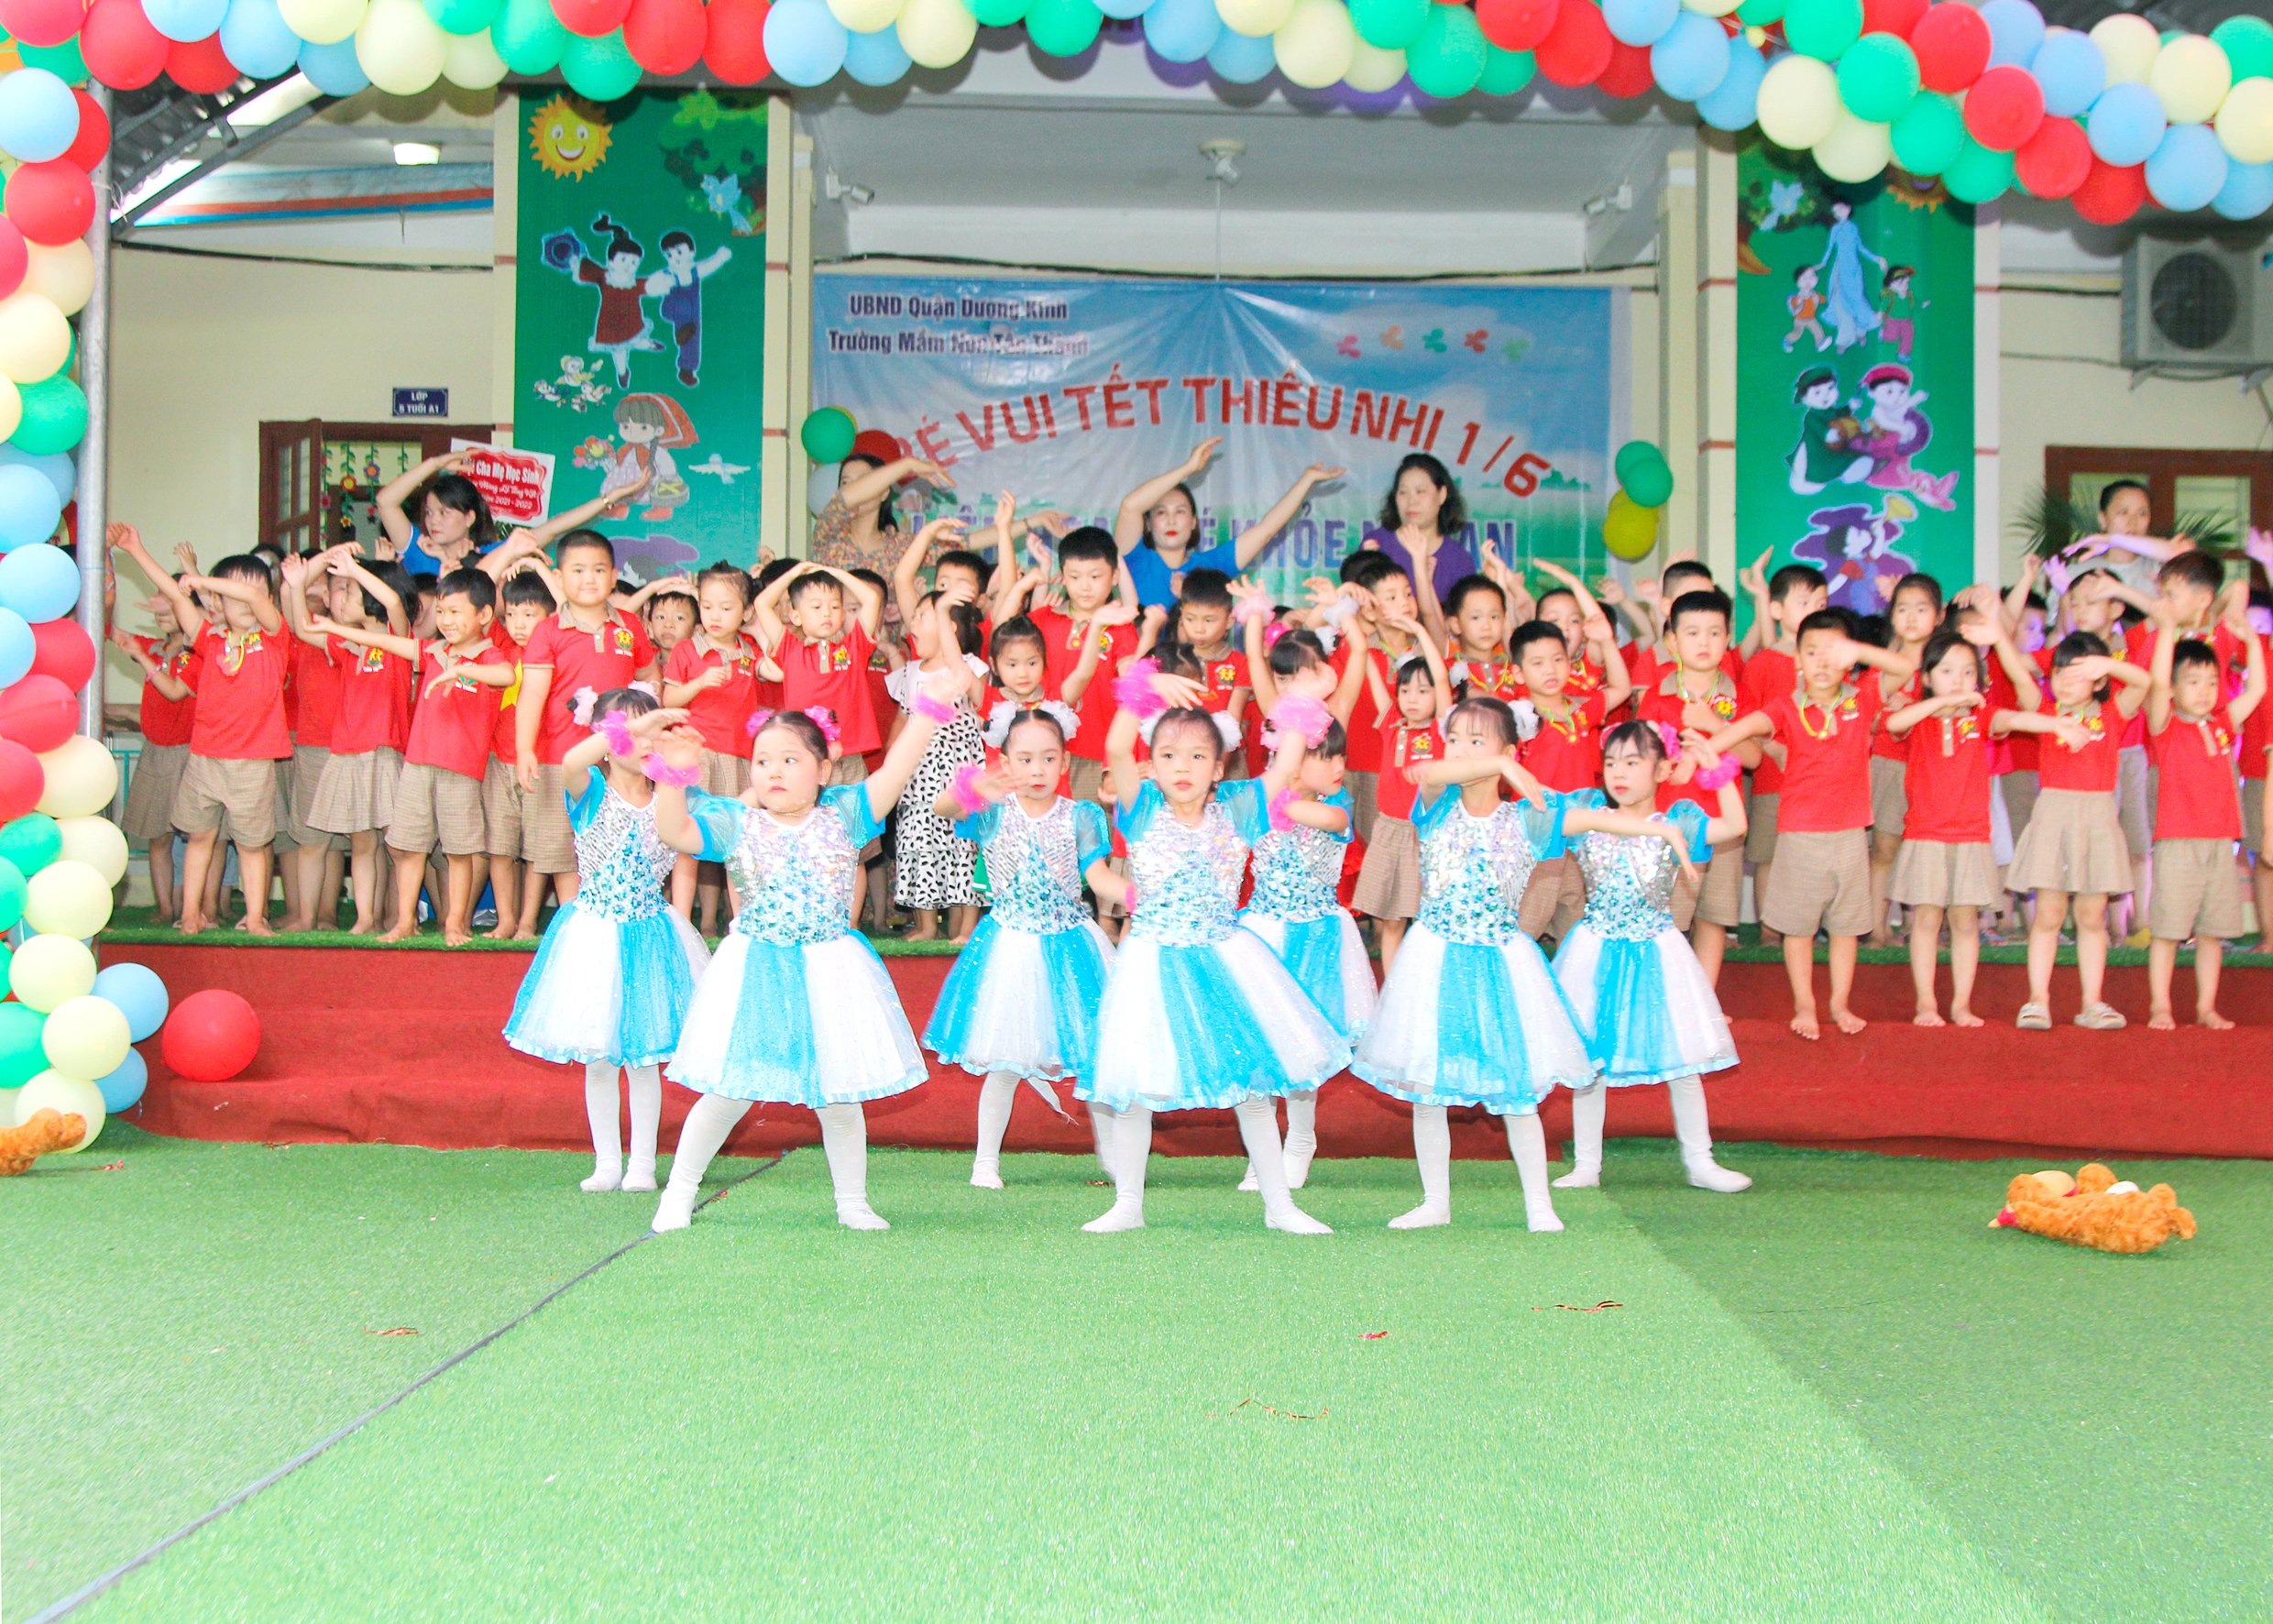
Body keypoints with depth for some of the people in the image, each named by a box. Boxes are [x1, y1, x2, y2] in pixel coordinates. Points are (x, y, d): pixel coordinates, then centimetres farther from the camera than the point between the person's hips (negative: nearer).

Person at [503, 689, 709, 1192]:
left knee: (643, 1058, 6)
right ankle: (607, 1163, 18)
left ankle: (642, 1162, 16)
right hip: (594, 935, -1)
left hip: (647, 934, 2)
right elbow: (570, 763, -30)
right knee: (598, 1060, 7)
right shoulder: (591, 793, -8)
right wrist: (631, 727, -39)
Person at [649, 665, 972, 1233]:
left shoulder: (843, 816, 1)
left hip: (829, 969, 1)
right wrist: (675, 774, -25)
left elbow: (895, 770, -6)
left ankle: (852, 1202, 24)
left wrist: (930, 706, -14)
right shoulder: (734, 823, 0)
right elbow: (674, 831, -11)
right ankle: (678, 1194, 19)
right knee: (729, 1092, 4)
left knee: (839, 1095, 8)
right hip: (754, 971, -1)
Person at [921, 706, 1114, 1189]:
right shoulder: (994, 813, -6)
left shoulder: (1078, 817, -2)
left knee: (1093, 1052, 6)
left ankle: (1110, 1148, 23)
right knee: (1004, 1063, 4)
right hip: (1011, 947, -1)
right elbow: (941, 808, -25)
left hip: (1069, 945, 1)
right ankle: (986, 1157, 17)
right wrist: (968, 791, -50)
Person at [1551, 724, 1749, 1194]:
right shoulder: (1586, 813, -1)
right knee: (1587, 1060, 7)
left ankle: (1699, 1161, 20)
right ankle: (1586, 1164, 18)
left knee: (1681, 1060, 7)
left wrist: (1718, 771, -19)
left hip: (1655, 953, -1)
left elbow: (1735, 826, -17)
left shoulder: (1677, 822, -5)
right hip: (1596, 953, 1)